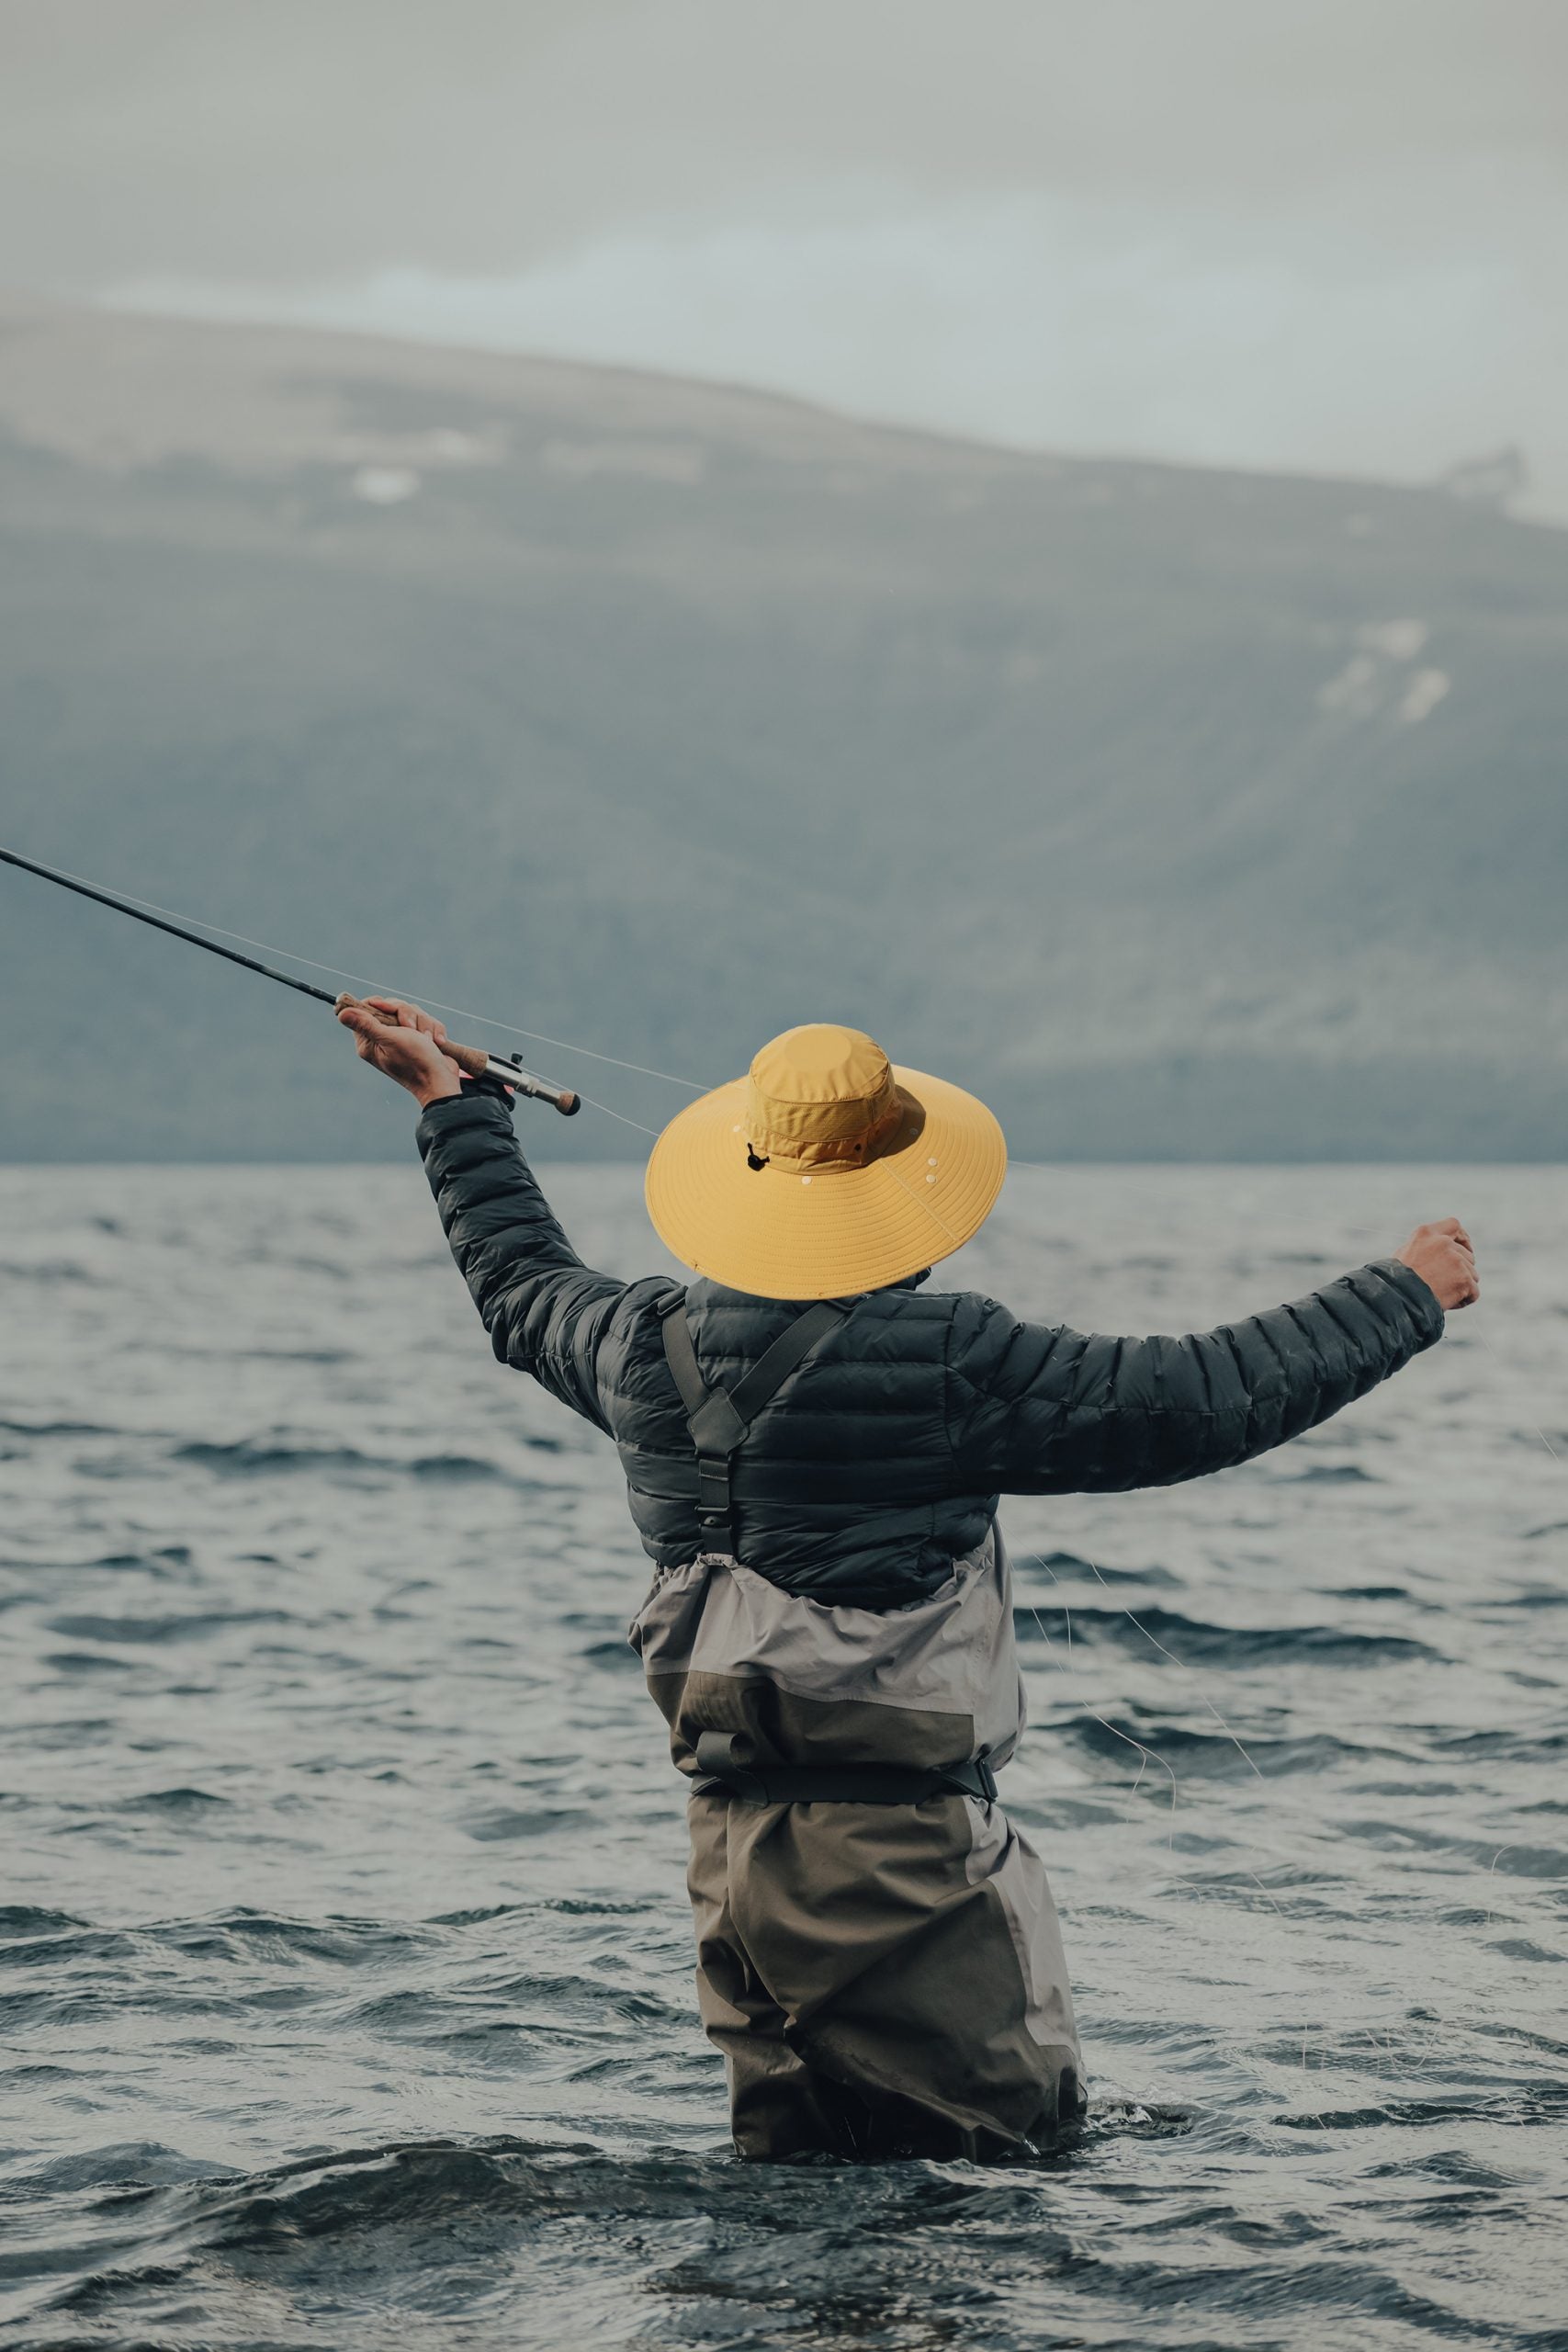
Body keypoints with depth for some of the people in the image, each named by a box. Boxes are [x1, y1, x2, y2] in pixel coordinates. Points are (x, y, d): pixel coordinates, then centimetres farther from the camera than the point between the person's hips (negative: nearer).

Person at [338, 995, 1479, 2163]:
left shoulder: (652, 1347, 3)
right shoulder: (946, 1365, -15)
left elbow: (524, 1289, 27)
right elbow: (1212, 1399, -10)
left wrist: (455, 1105, 42)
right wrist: (1406, 1296, 4)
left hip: (732, 1839, 7)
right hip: (909, 1846, -7)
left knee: (788, 2173, 16)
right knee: (1010, 2148, -1)